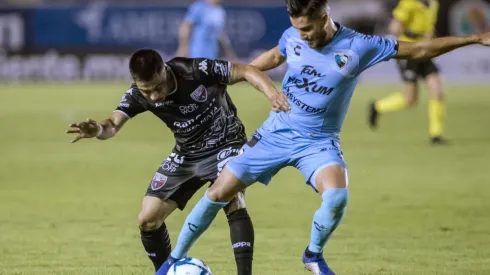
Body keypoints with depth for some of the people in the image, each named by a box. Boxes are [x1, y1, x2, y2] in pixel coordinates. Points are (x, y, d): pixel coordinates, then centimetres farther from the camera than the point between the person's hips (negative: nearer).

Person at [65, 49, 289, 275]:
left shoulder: (195, 71, -28)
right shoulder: (137, 95, -17)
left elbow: (246, 71, -21)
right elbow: (113, 124, -30)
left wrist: (272, 94, -39)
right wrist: (98, 130, -55)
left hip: (226, 144, -5)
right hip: (186, 154, 5)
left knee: (234, 205, -31)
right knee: (147, 220, 0)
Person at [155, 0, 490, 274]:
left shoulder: (358, 47, -16)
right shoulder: (292, 38, -7)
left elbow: (418, 50, -11)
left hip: (319, 142, -2)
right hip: (277, 133, 2)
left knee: (337, 196, -31)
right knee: (218, 193, -1)